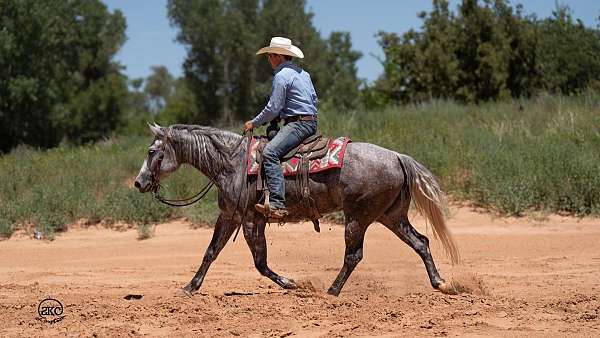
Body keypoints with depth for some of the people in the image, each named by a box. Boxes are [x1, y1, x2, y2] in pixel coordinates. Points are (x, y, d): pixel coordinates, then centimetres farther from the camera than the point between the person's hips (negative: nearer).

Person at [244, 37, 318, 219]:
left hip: (297, 124, -11)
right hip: (311, 122, 11)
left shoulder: (281, 75, -10)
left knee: (270, 152, -25)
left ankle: (277, 205, -40)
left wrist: (254, 123, 0)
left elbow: (273, 109, -12)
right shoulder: (303, 73, 19)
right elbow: (314, 100, 25)